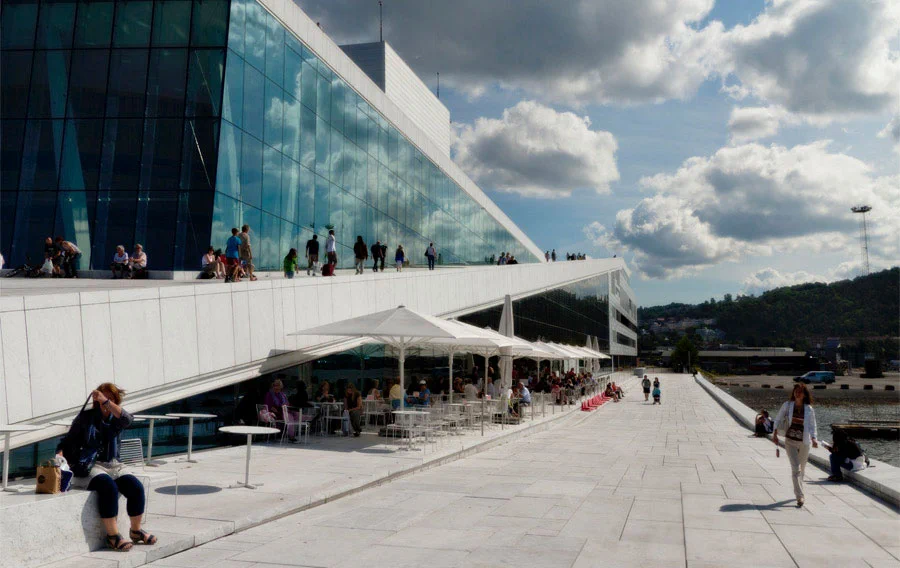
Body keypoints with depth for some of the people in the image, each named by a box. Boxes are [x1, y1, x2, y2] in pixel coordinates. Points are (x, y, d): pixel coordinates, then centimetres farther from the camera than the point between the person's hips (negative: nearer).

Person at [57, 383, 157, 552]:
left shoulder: (116, 419, 10)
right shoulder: (86, 417, 6)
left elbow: (127, 419, -16)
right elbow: (68, 440, 5)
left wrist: (105, 401, -23)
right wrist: (59, 456, -15)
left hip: (113, 465, 3)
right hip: (89, 467, -3)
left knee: (136, 487, -20)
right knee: (109, 487, -33)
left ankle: (136, 531, -1)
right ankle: (112, 536, -24)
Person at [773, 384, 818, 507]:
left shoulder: (809, 409, -1)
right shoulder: (787, 405, -3)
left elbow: (812, 426, 2)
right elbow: (778, 419, 6)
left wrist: (814, 439, -13)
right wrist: (775, 433, 0)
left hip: (804, 442, 2)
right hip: (790, 441, -2)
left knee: (802, 469, 15)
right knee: (796, 468, -13)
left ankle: (798, 491, 38)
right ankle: (799, 496, -14)